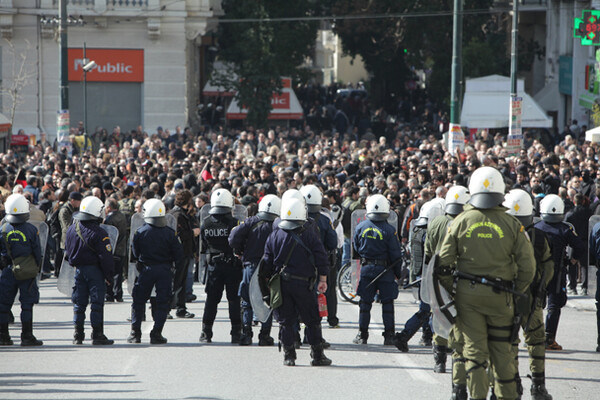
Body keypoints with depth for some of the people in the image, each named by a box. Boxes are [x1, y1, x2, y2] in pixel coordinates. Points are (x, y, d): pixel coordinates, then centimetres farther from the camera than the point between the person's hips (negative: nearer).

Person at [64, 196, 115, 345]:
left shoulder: (71, 230, 4)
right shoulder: (98, 233, -16)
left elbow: (67, 252, 14)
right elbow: (106, 257, -16)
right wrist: (109, 276, -7)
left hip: (78, 270, 6)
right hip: (94, 271, -6)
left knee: (79, 303, 11)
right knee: (97, 303, -1)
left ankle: (78, 335, 11)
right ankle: (97, 335, -1)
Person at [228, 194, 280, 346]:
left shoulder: (251, 222, -2)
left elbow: (234, 236, -10)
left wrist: (238, 251, 7)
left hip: (251, 266, 1)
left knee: (247, 302, 9)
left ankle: (246, 333, 0)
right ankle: (265, 335, 5)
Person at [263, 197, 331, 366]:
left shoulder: (274, 235, 2)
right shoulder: (309, 235, -6)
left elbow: (267, 262, 6)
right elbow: (321, 257, -6)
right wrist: (323, 280, 1)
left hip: (281, 282, 2)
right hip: (303, 283, -2)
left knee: (286, 321, 9)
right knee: (312, 321, 6)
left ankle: (289, 355, 6)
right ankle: (317, 356, 8)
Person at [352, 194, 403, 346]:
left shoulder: (361, 227, -3)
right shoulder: (389, 230, -12)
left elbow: (356, 248, 9)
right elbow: (396, 254, -8)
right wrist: (398, 273, 4)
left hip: (366, 268, 2)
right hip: (385, 270, -2)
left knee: (365, 303, 9)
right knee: (387, 303, 5)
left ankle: (362, 335, 11)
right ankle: (389, 336, 5)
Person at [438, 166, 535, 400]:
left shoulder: (461, 221, -2)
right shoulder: (511, 225, -3)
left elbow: (444, 261, -2)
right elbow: (527, 265, -3)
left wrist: (449, 289, 10)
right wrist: (518, 291, 11)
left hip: (467, 293, 0)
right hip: (499, 294, 0)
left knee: (474, 350, 4)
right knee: (501, 350, 12)